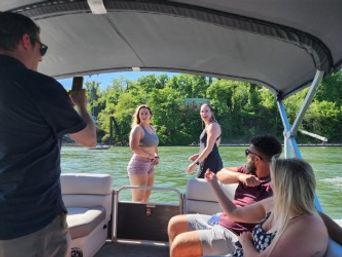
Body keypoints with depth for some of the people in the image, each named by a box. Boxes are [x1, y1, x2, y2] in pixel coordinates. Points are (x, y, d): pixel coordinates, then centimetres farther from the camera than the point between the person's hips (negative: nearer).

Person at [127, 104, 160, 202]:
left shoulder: (152, 129, 14)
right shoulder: (137, 128, -11)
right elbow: (134, 147, -25)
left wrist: (157, 156, 5)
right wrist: (150, 156, -17)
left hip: (150, 165, 9)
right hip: (139, 164, -8)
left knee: (146, 197, 15)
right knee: (138, 199, -5)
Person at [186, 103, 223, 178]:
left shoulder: (213, 126, -11)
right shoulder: (208, 127, 19)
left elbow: (209, 148, -19)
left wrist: (196, 163, -20)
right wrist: (198, 156, 15)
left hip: (211, 164, -10)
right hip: (210, 163, 10)